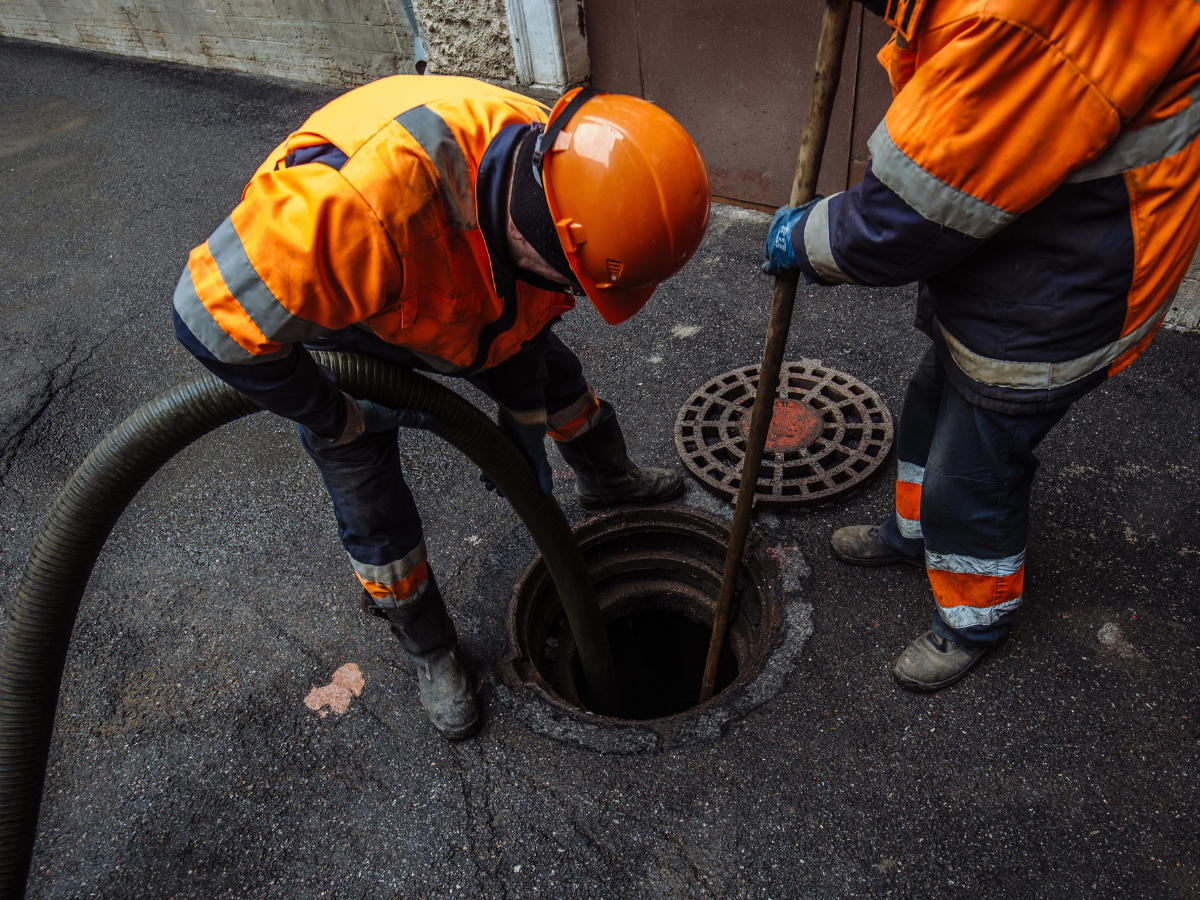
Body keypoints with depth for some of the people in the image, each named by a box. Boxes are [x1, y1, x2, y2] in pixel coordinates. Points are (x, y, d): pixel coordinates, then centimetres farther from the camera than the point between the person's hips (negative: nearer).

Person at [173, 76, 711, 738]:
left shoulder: (549, 169, -26)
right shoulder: (366, 201, -50)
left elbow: (523, 315, -7)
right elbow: (216, 315, -40)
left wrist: (524, 432, 1)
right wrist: (344, 421, -27)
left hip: (449, 293, 5)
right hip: (317, 311, -5)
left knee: (554, 375, 18)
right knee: (373, 507, 1)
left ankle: (607, 480, 50)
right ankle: (430, 651, 28)